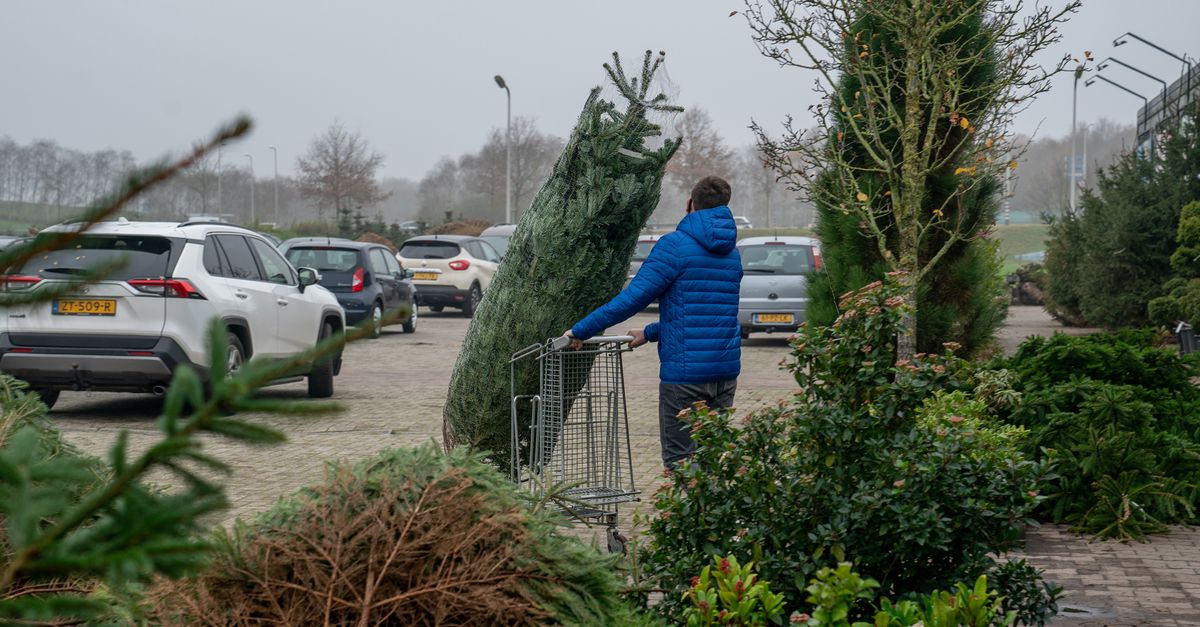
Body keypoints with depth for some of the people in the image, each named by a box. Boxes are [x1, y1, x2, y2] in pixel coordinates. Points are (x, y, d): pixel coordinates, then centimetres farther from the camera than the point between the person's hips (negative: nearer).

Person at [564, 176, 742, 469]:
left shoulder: (675, 246, -10)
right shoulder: (731, 253, 14)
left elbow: (633, 297, -14)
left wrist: (581, 331, -6)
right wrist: (650, 333, 26)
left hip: (685, 371, -7)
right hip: (726, 370, 7)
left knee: (680, 460, -1)